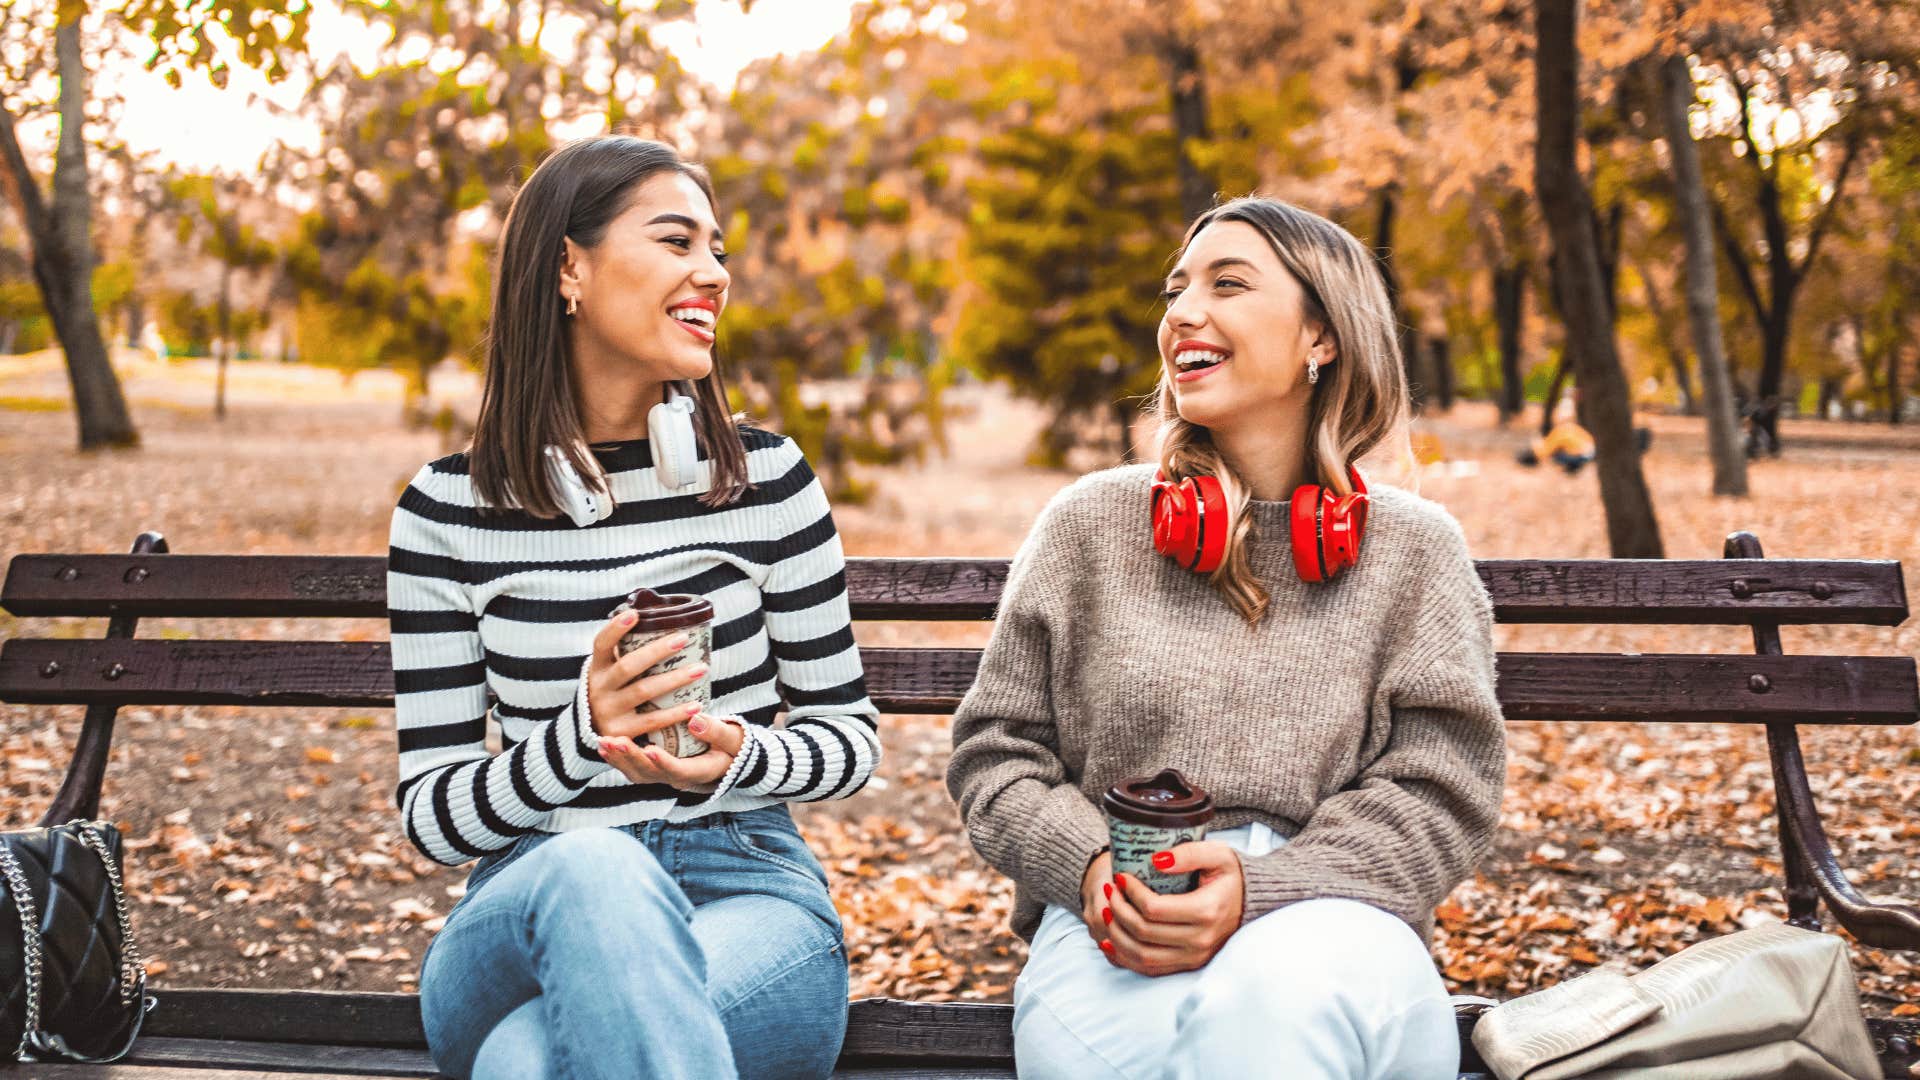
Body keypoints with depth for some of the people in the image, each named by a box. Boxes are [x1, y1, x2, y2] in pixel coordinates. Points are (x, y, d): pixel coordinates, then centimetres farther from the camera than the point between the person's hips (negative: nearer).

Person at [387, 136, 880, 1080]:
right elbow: (429, 815, 1)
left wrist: (741, 756, -15)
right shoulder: (448, 511, 1)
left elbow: (850, 737, 8)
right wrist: (580, 736, -19)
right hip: (532, 911, 2)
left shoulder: (766, 478, 2)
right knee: (593, 865, -37)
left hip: (752, 895, -2)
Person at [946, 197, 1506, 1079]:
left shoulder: (1413, 550, 11)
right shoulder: (1089, 525, 13)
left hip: (1328, 919, 0)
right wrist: (1088, 864, -8)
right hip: (1118, 935, 0)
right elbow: (995, 749, 14)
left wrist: (1260, 889, -14)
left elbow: (1440, 787, 2)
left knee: (1278, 992, -38)